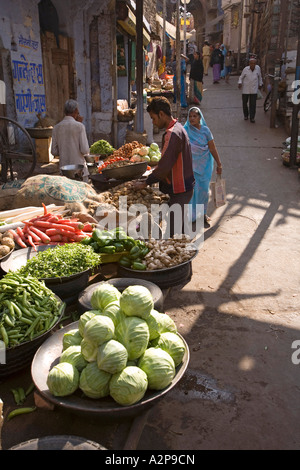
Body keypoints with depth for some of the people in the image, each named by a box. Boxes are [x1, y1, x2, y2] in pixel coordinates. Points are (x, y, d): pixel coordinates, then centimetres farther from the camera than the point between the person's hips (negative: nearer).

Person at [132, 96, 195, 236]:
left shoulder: (172, 134, -21)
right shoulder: (178, 128, 13)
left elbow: (164, 166, -24)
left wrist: (145, 183, -14)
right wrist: (153, 175, 13)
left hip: (179, 190, -10)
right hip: (182, 187, 10)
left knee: (173, 231, -5)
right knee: (179, 226, 20)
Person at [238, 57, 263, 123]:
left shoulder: (258, 68, -2)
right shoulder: (245, 69, -6)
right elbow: (241, 77, 6)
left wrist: (260, 84, 22)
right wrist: (240, 83, -12)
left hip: (254, 90, 0)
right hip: (245, 89, 0)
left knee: (253, 104, -5)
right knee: (244, 103, 9)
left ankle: (252, 117, 2)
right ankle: (246, 115, 32)